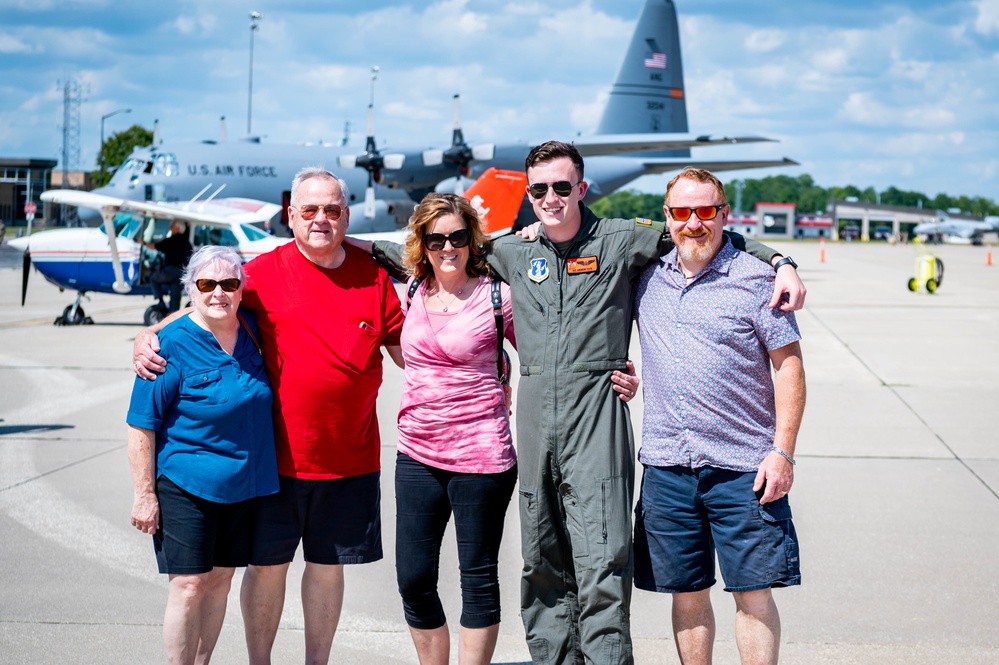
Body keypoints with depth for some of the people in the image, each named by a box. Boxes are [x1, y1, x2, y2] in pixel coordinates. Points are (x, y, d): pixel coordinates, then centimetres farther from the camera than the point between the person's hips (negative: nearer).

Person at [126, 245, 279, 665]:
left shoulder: (251, 331, 3)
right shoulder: (172, 346, -14)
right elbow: (141, 427, -12)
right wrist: (144, 494, -14)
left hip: (242, 484, 6)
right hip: (185, 486, -5)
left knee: (220, 580, 11)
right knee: (189, 584, -5)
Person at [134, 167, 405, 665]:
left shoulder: (373, 275, 4)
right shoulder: (266, 272, -4)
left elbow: (408, 351, 9)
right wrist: (148, 338, -14)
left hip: (350, 457, 2)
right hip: (277, 455, -2)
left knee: (328, 563, 12)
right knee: (267, 563, 6)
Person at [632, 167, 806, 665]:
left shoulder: (756, 279, -4)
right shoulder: (647, 276, 8)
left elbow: (788, 364, -3)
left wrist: (782, 450, -10)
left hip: (743, 468, -4)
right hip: (666, 466, 4)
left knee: (753, 594, -2)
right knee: (686, 592, 10)